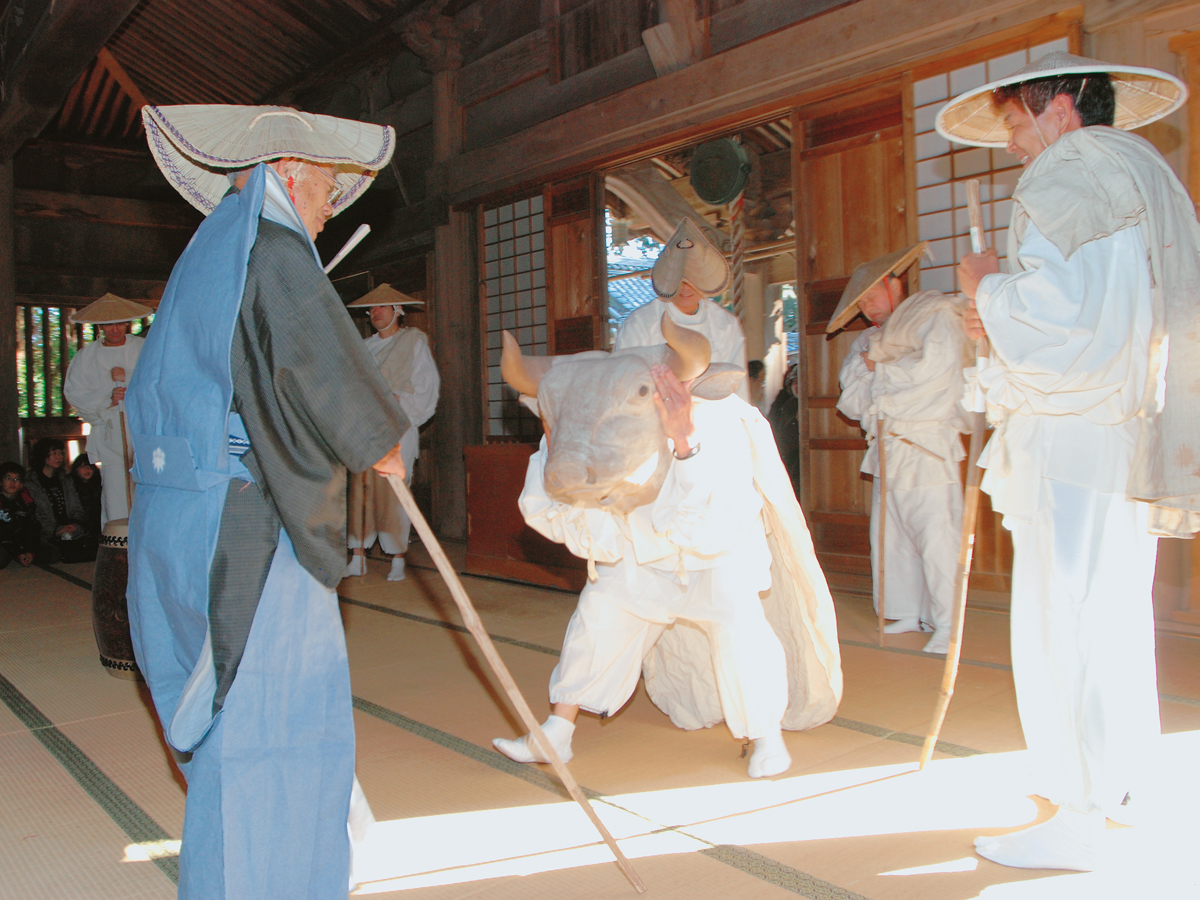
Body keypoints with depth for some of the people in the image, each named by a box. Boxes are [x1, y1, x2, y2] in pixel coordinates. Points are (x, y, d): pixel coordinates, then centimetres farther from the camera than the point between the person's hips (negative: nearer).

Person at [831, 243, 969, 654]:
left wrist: (879, 368, -2)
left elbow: (935, 367, -16)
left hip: (926, 451, -7)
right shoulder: (867, 341, 22)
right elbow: (850, 402, 14)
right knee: (890, 537, 6)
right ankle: (908, 613, 16)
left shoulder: (936, 315, 2)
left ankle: (945, 623, 0)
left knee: (936, 536, -8)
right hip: (887, 451, 7)